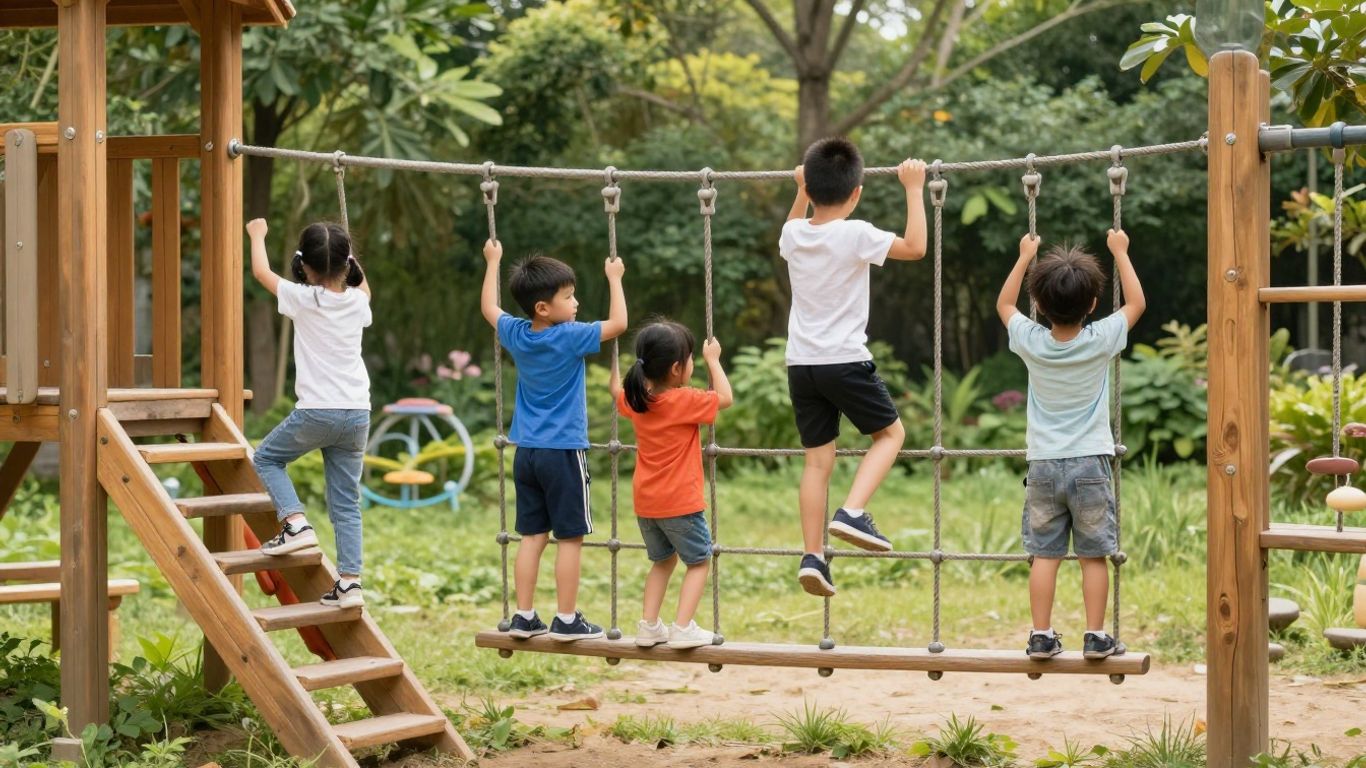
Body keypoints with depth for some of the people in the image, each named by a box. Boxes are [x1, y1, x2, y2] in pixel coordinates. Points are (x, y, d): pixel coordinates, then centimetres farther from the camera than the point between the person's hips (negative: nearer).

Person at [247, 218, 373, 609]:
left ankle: (295, 523, 0)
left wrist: (257, 235, 27)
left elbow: (261, 271, 11)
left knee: (267, 457, 20)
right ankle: (350, 581, 0)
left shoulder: (302, 299, -6)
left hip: (316, 412, -4)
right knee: (346, 502, 8)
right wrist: (349, 260, 39)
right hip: (357, 413, 4)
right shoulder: (357, 302, 5)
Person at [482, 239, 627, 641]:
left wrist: (492, 262, 33)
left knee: (533, 535, 11)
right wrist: (614, 279, 0)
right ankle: (566, 620, 3)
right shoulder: (570, 337, -15)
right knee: (570, 537, 1)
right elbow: (619, 323, -12)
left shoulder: (515, 335, 3)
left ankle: (524, 617, 12)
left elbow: (489, 307, 22)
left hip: (526, 452, 6)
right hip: (563, 452, -6)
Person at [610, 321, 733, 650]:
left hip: (645, 504, 6)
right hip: (680, 503, -6)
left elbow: (616, 390, 23)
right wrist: (713, 360, 2)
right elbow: (725, 398, -6)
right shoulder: (686, 401, -17)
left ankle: (648, 625, 15)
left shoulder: (637, 400, 1)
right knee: (698, 562, 8)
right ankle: (682, 627, -4)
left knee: (663, 561, 22)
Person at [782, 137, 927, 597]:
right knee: (891, 432, 14)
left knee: (817, 459, 9)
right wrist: (914, 190, 1)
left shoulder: (793, 234, 4)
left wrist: (801, 190, 36)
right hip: (845, 361, -5)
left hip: (801, 365, 5)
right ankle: (853, 512, -6)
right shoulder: (856, 235, -13)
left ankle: (812, 556, 3)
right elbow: (915, 247, -6)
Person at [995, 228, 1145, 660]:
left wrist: (1025, 257, 22)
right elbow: (1136, 303, 8)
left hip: (1043, 464, 1)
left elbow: (1004, 304, 15)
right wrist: (1119, 252, 15)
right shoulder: (1101, 341, -10)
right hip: (1090, 463, -1)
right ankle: (1095, 636, 4)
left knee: (1044, 553, 5)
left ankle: (1042, 636, 4)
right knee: (1093, 555, 3)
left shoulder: (1031, 343, -6)